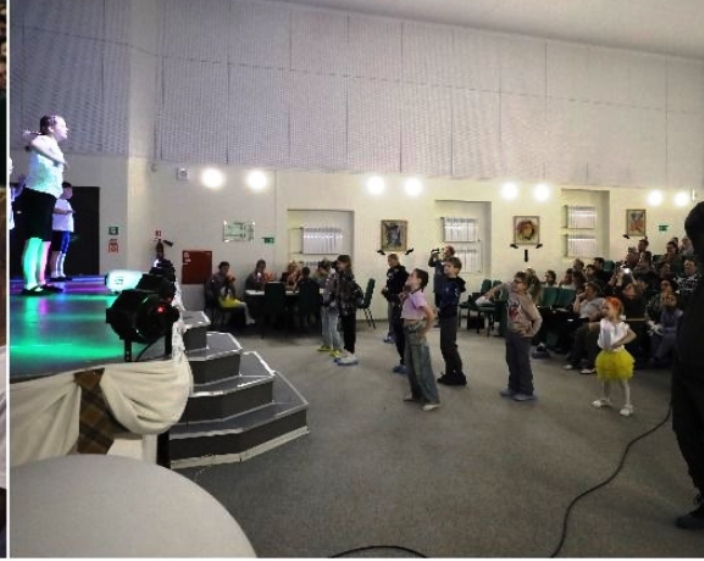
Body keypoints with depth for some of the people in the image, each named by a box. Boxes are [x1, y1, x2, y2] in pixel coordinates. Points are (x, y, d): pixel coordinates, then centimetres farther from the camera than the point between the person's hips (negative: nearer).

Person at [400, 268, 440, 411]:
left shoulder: (417, 295, -21)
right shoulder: (410, 294, 7)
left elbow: (430, 315, -28)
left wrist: (425, 331, -17)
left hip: (417, 335, -9)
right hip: (410, 333, 9)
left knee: (422, 368, -3)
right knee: (410, 366, 17)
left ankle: (432, 399, 5)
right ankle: (417, 394, 30)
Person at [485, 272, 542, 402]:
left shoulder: (527, 301, -22)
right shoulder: (511, 291, -3)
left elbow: (538, 319, -24)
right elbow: (504, 285, 21)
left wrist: (531, 333, -21)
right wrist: (492, 291, 14)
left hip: (521, 335, -7)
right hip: (510, 332, 7)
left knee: (523, 363, 1)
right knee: (511, 361, 15)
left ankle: (527, 392, 12)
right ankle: (513, 387, 28)